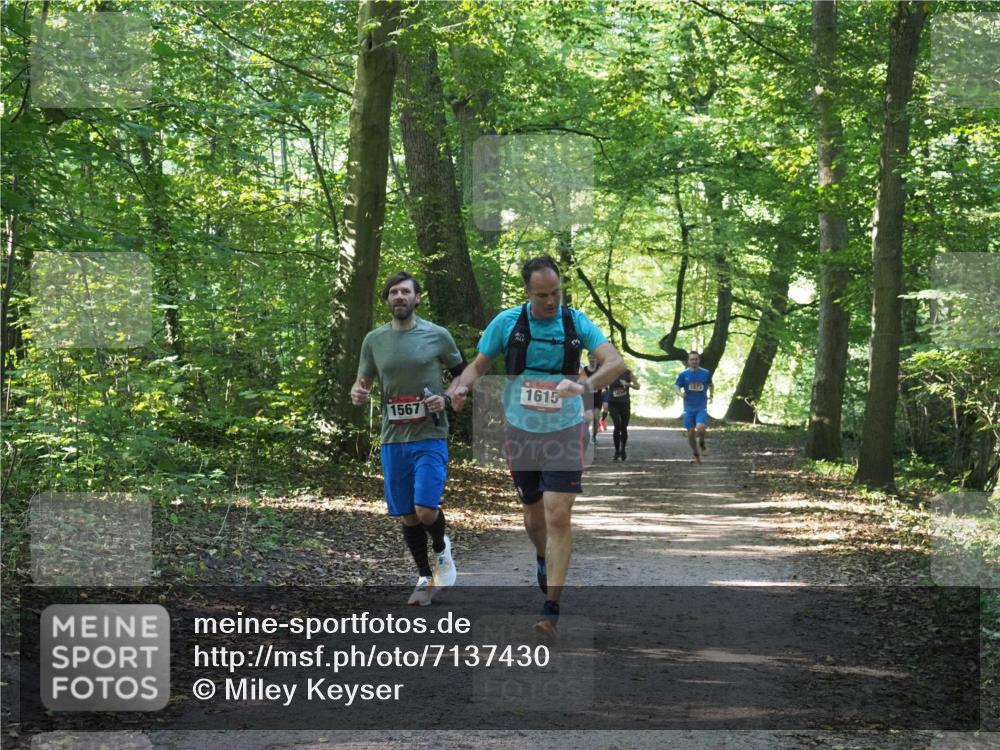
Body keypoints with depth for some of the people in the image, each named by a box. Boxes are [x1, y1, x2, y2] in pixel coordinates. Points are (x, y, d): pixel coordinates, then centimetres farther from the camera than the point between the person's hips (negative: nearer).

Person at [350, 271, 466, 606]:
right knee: (407, 515, 8)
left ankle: (442, 549, 18)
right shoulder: (374, 340, 5)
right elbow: (362, 383, 14)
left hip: (430, 438, -3)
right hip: (393, 439, 3)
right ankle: (425, 578, 25)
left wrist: (446, 398, -11)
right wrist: (357, 394, -10)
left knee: (425, 510, -15)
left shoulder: (437, 336, -3)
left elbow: (465, 374, 8)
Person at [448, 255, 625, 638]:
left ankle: (551, 609, -9)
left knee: (558, 518, -11)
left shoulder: (576, 322, -6)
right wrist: (460, 386, -19)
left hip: (564, 434, -2)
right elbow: (479, 365, 5)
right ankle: (542, 560, 49)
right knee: (534, 517, 14)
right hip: (521, 433, 2)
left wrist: (585, 386, -35)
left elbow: (615, 361, -16)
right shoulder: (507, 322, -4)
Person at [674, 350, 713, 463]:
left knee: (700, 428, -24)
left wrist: (710, 395, 13)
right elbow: (676, 387, -1)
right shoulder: (684, 374, 1)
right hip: (689, 407, 1)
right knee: (690, 433, 1)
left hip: (702, 407, -1)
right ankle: (696, 456, 19)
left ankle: (702, 444, 8)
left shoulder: (706, 373, 3)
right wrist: (680, 393, -19)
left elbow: (710, 385, 22)